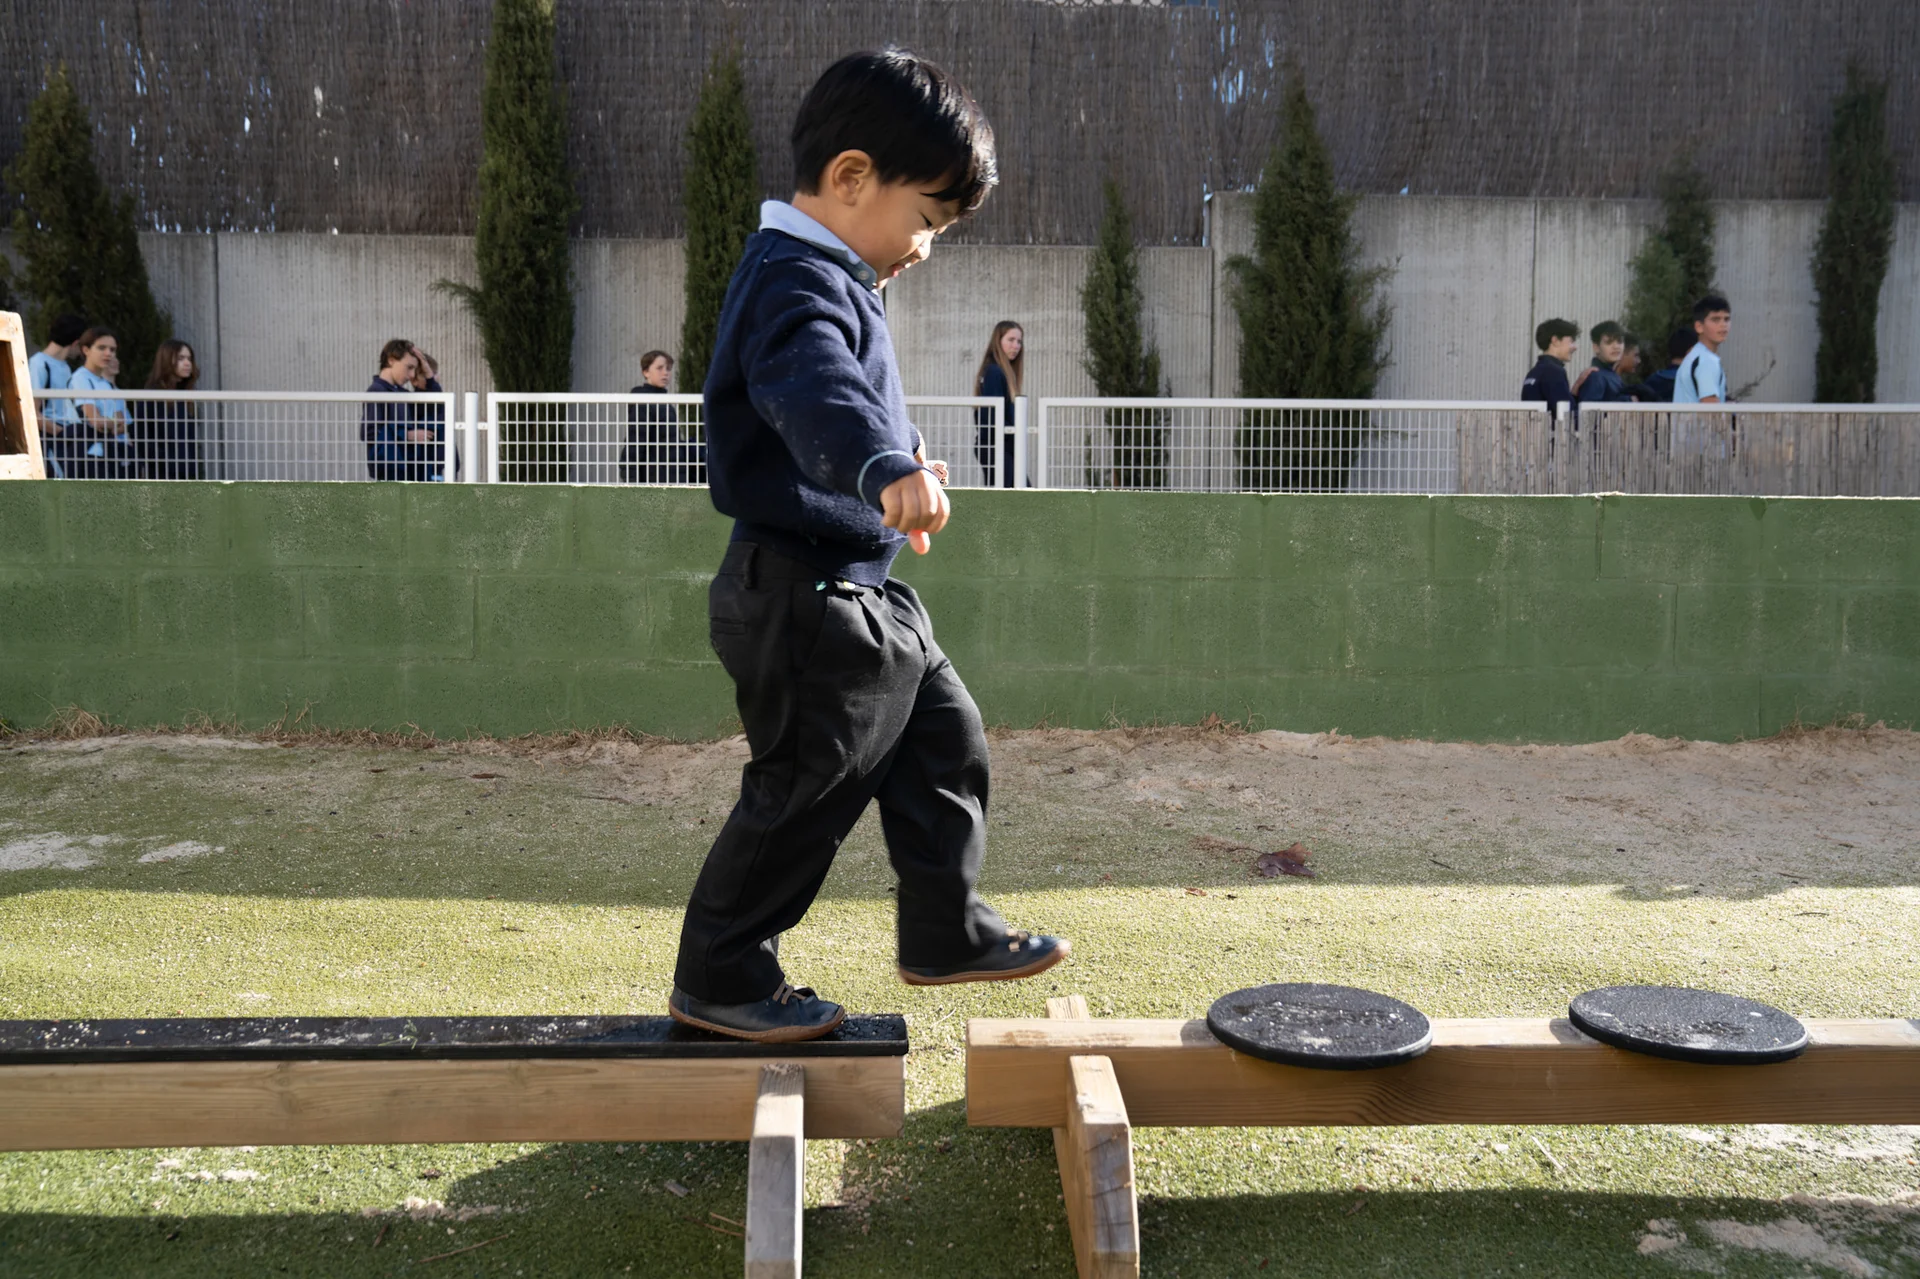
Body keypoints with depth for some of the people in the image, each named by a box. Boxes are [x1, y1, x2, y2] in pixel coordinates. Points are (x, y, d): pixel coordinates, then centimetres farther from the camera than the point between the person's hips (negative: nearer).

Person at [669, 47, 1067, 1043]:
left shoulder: (827, 279, 14)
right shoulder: (801, 281, -20)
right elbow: (817, 391, -43)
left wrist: (900, 449, 48)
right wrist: (884, 467, -60)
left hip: (860, 592, 11)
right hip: (808, 597, -11)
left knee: (944, 740, 16)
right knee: (807, 788, 1)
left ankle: (945, 931, 31)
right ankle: (719, 980, 18)